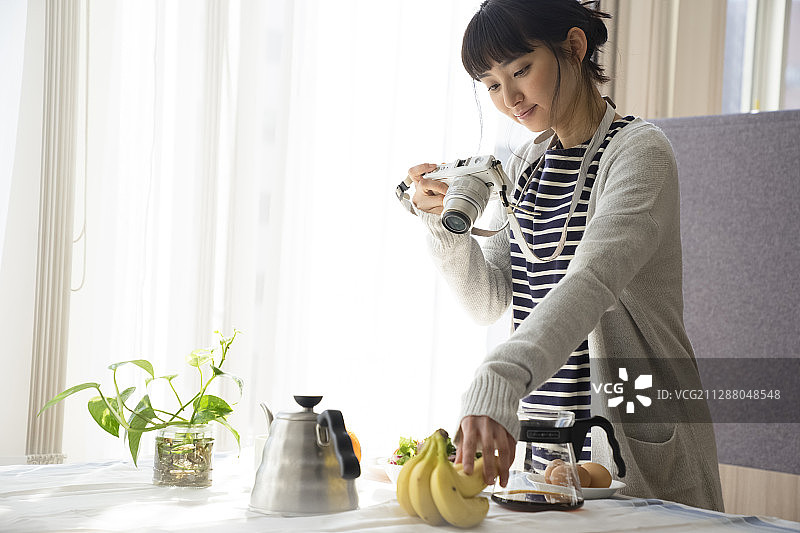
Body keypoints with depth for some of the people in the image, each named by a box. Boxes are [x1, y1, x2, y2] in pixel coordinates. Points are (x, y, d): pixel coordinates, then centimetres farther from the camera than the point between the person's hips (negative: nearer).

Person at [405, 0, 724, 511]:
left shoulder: (640, 151, -12)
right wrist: (445, 223, -8)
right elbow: (489, 300, 9)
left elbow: (591, 280, -29)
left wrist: (499, 380, -44)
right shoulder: (524, 164, 11)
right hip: (540, 436, 6)